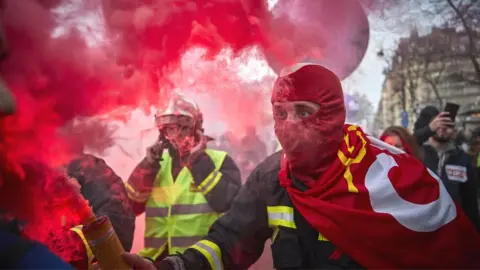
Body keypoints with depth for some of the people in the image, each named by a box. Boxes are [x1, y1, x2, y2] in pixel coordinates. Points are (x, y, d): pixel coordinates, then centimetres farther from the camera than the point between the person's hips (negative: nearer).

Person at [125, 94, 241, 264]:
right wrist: (149, 165, -7)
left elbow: (227, 203, -19)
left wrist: (198, 162, -16)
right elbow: (130, 206, 3)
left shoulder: (220, 161, -3)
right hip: (158, 258, 4)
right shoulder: (156, 164, 10)